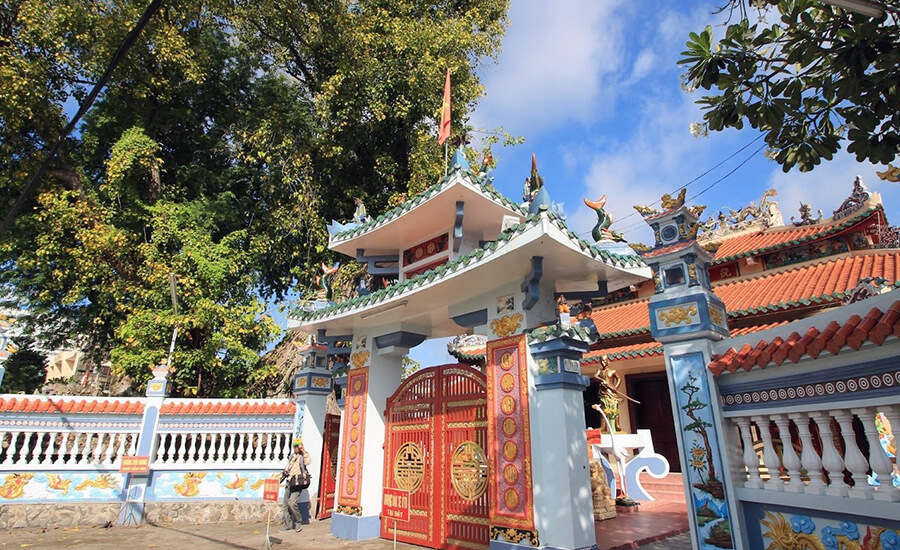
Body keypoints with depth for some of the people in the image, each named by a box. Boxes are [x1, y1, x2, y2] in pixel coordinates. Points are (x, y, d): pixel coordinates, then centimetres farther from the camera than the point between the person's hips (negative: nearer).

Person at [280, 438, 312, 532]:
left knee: (292, 503, -17)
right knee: (285, 504, 8)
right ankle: (288, 524, 22)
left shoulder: (304, 455, -4)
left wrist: (303, 451, -23)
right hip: (289, 482, 8)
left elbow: (308, 462, -26)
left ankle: (298, 522, 2)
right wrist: (285, 471, 10)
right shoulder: (292, 456, 17)